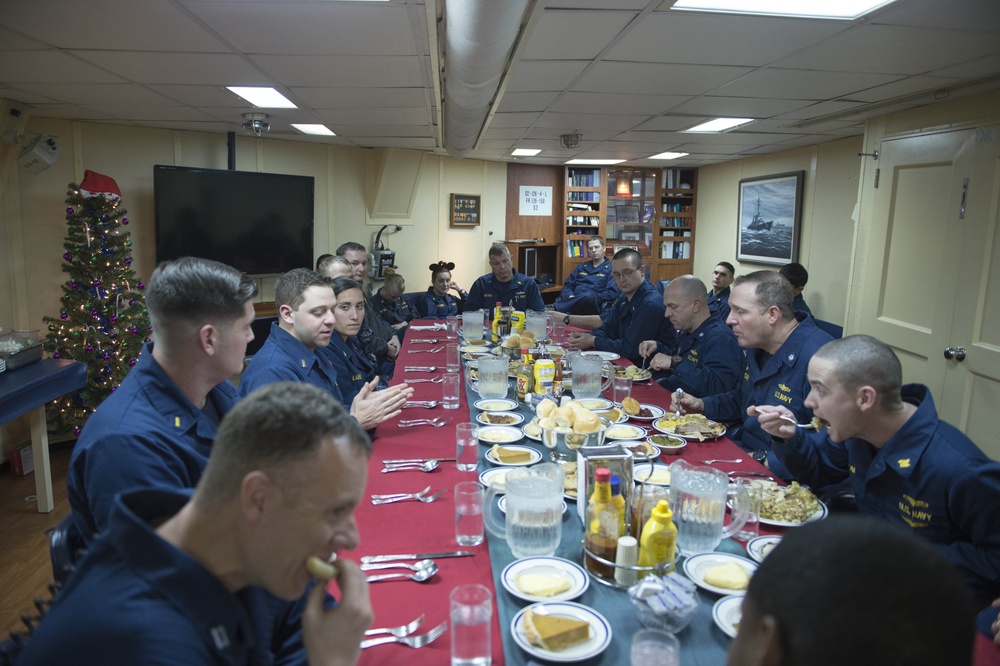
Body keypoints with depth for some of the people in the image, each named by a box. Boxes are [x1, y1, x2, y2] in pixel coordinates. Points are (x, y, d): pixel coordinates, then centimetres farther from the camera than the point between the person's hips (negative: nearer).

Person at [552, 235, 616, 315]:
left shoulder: (611, 268, 10)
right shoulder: (581, 267, 27)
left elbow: (612, 293, -3)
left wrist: (592, 299, -15)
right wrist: (571, 297, -3)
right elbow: (567, 286, 21)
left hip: (593, 306, -5)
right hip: (574, 303, 5)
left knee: (588, 296, -41)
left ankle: (553, 308, -51)